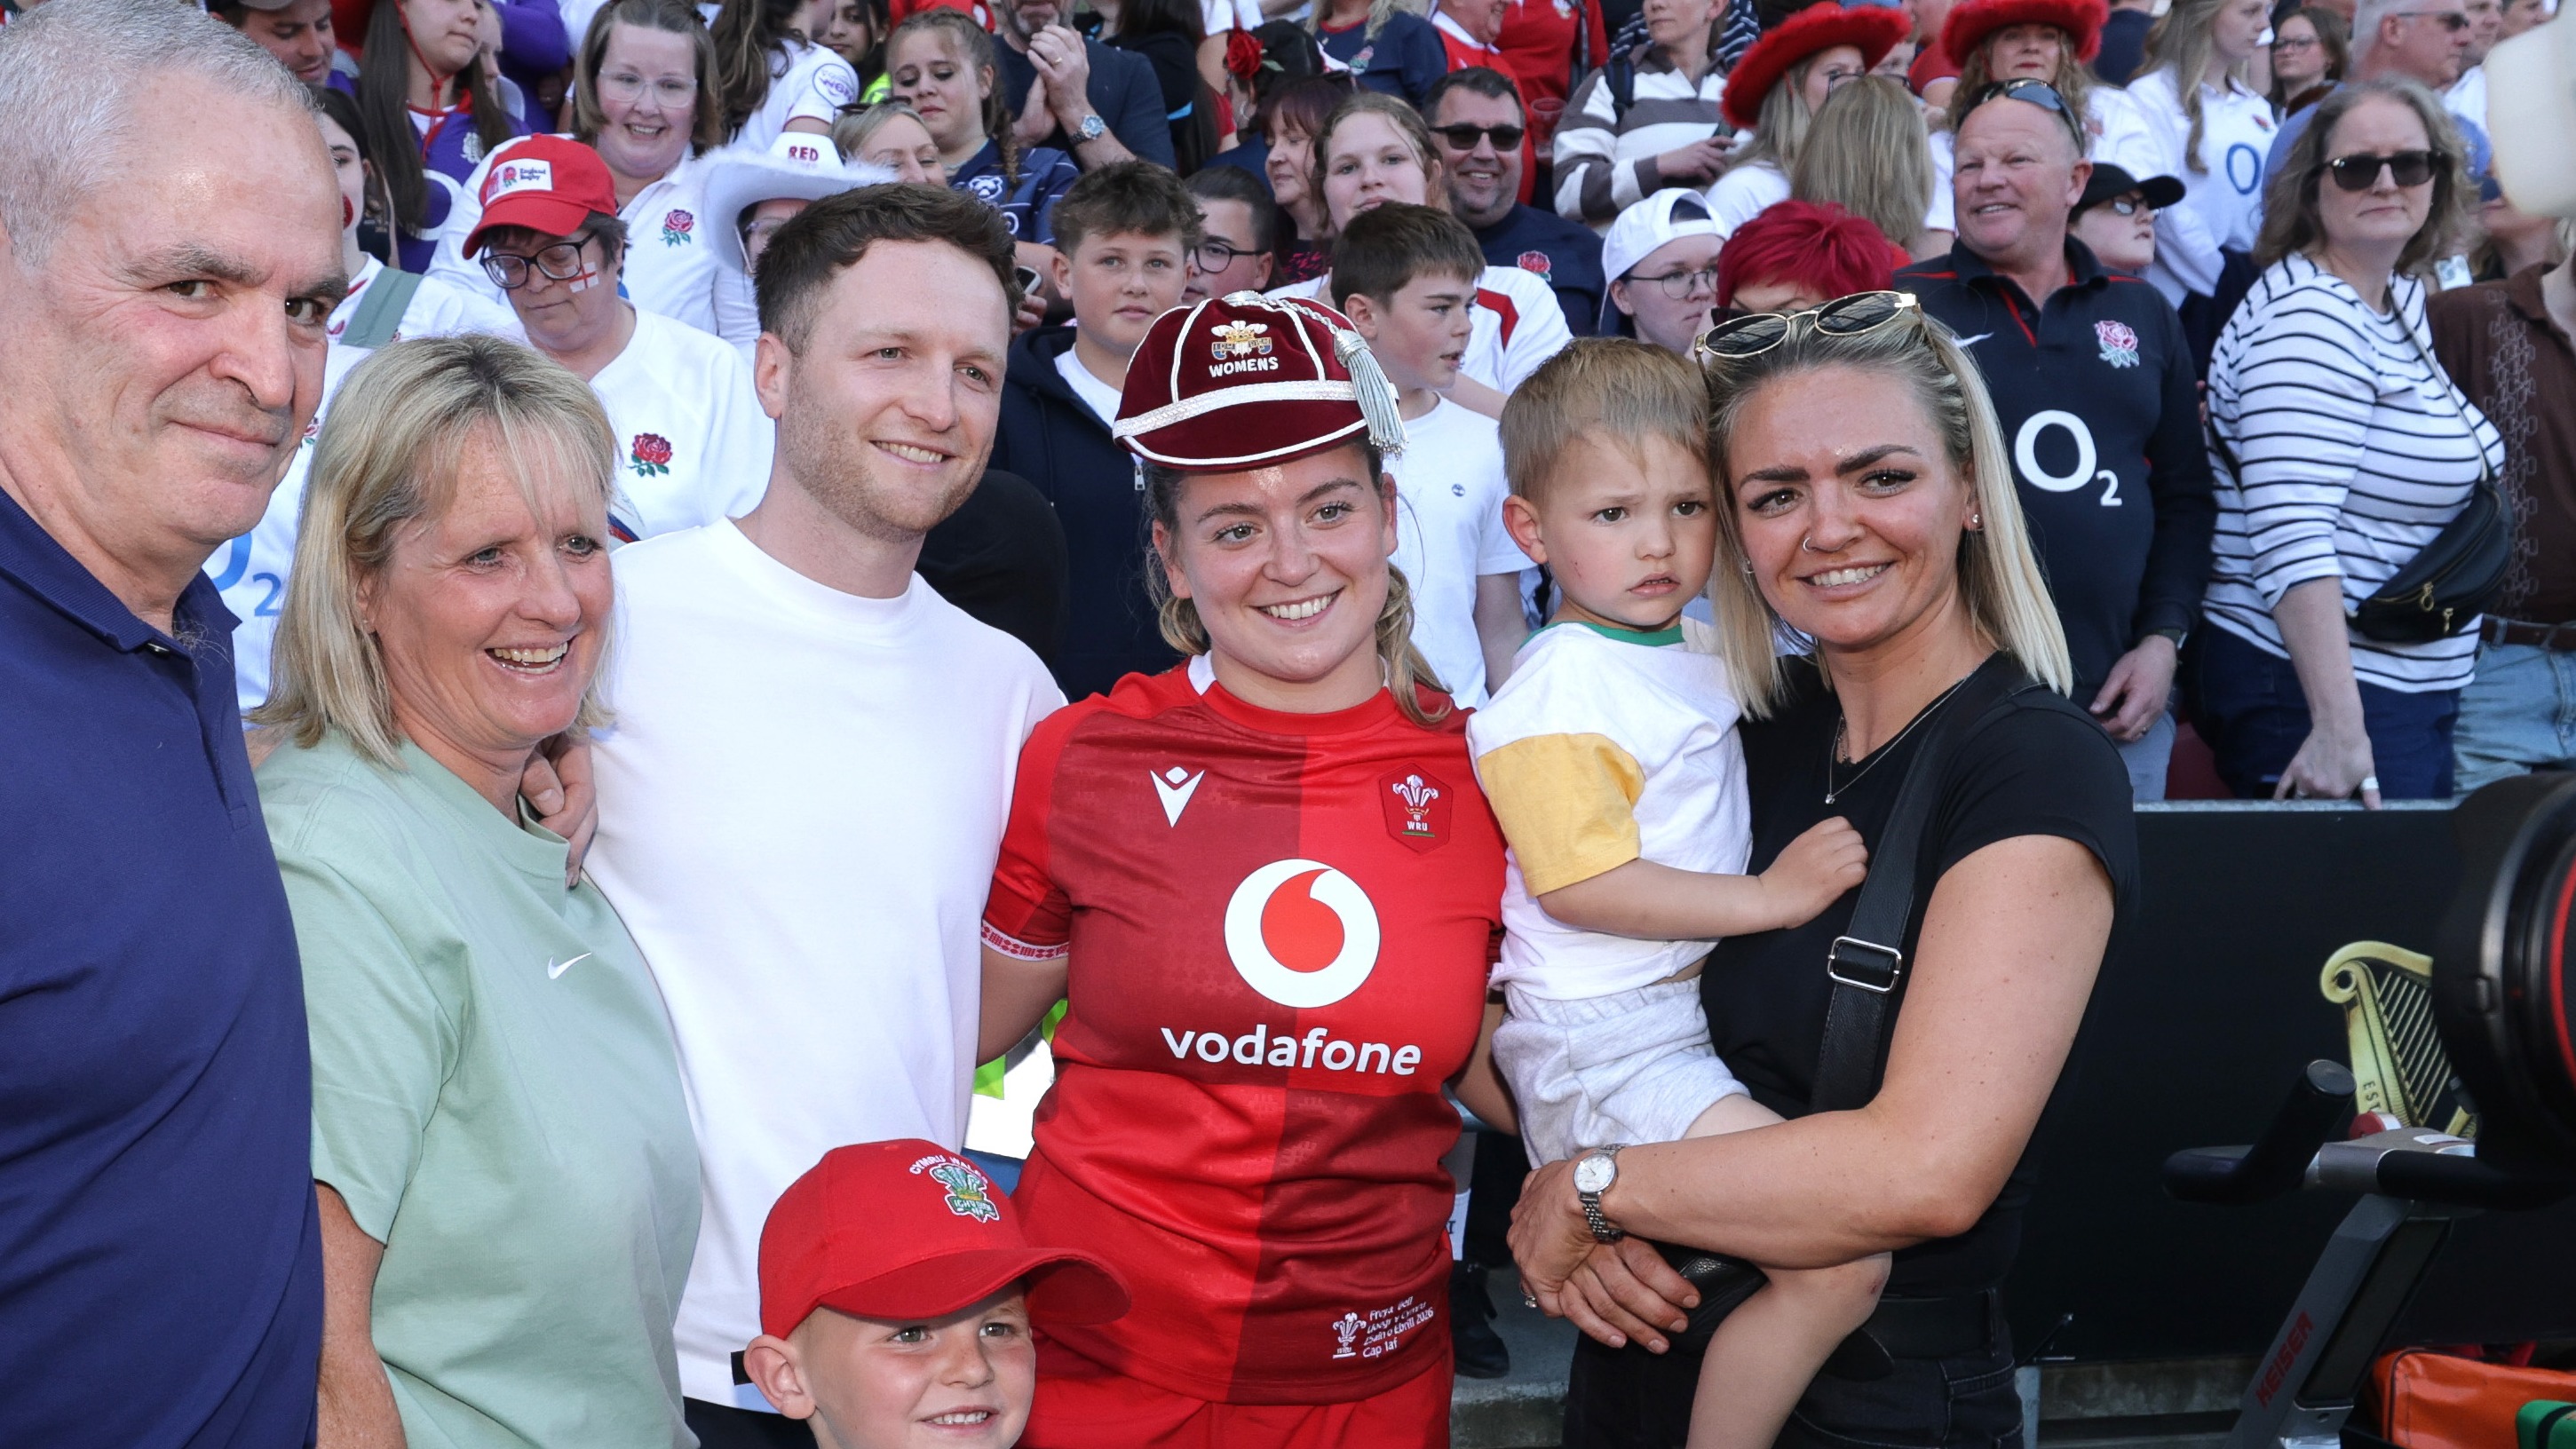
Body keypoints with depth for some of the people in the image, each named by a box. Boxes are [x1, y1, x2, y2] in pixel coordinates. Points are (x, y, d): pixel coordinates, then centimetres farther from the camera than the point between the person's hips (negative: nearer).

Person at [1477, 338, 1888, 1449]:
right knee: (1843, 1257, -21)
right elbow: (1580, 885, -21)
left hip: (1696, 1012, 10)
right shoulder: (1560, 690, -14)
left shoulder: (1701, 655, 14)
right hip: (1605, 1044, -10)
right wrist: (1770, 896, -19)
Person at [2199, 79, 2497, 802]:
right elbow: (2292, 533, -27)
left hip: (2409, 690, 9)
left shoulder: (2405, 300, 10)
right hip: (2314, 690, -9)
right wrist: (2339, 729, -32)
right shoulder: (2306, 320, -18)